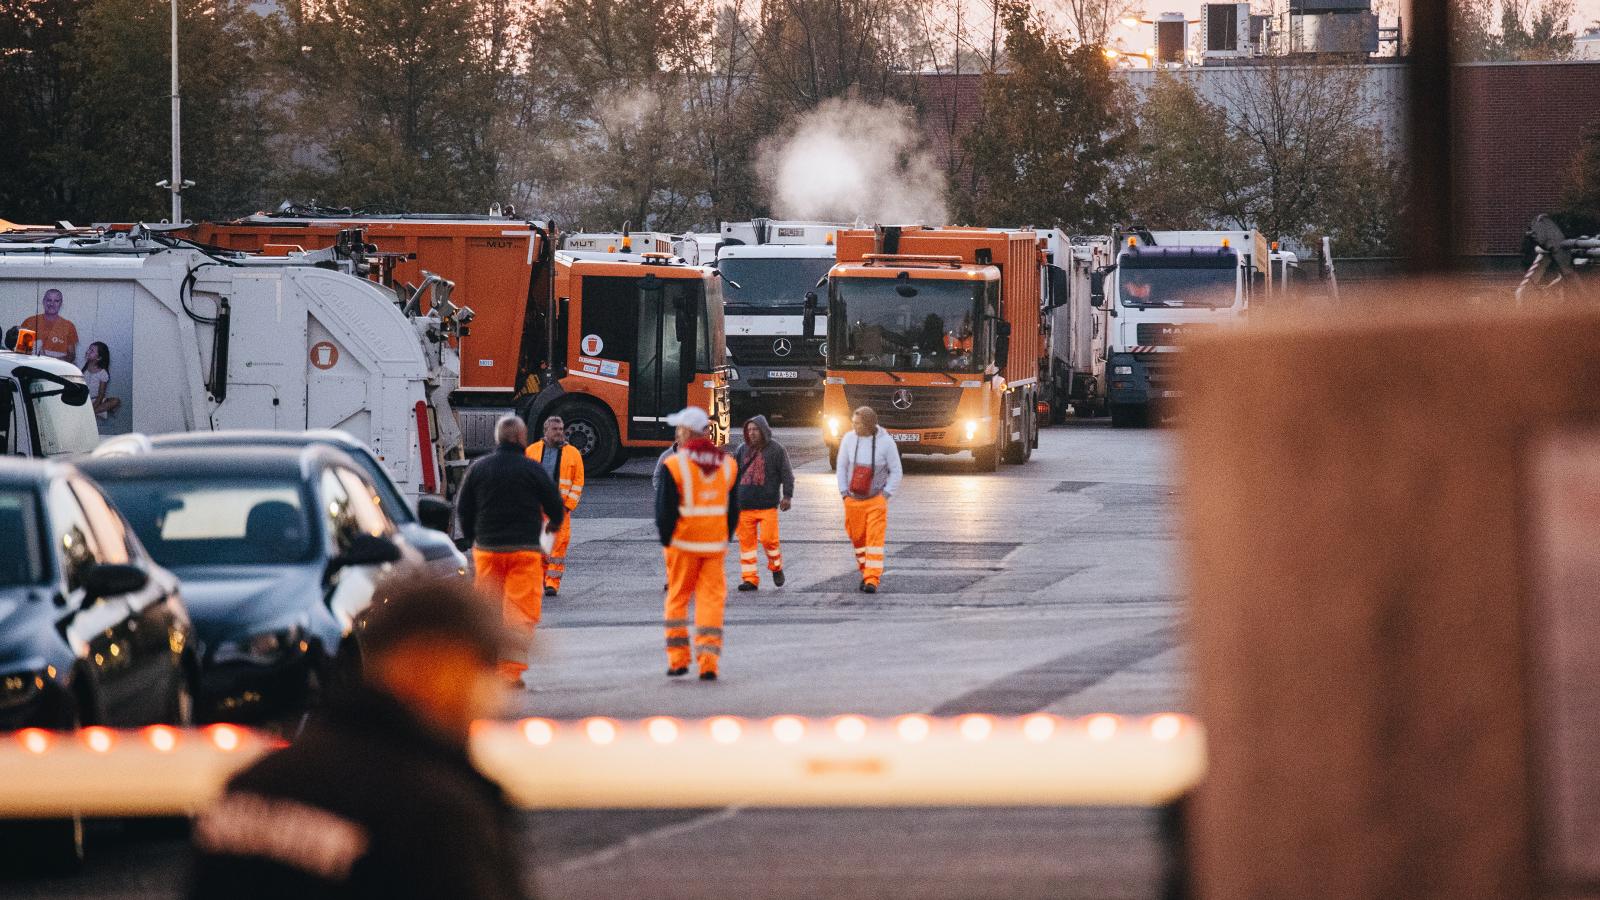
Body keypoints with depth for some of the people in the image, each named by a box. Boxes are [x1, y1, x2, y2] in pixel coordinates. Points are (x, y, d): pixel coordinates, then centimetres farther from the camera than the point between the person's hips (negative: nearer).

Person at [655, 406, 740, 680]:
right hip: (715, 544, 3)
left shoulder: (675, 465, -9)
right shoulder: (727, 465, 6)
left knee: (677, 598, 11)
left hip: (683, 543, -3)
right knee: (711, 600, 3)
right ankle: (708, 663, -6)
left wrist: (666, 541, 4)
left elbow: (665, 510, -8)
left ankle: (677, 659, 11)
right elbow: (733, 510, 12)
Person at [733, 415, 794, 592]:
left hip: (767, 504, -4)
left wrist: (787, 496, -7)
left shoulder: (776, 450, 1)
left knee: (768, 538, -10)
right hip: (744, 504, 4)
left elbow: (786, 474, 1)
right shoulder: (743, 450, 13)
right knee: (746, 541, 0)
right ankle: (749, 578, 5)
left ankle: (776, 567, 17)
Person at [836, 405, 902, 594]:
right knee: (858, 538, 9)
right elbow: (841, 466, 5)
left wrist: (886, 495, -8)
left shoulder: (885, 442, -12)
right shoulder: (849, 438, -5)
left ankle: (872, 580, -14)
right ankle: (865, 572, 28)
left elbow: (896, 471, -3)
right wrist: (844, 493, 0)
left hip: (876, 499, -3)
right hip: (853, 499, 3)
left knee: (875, 540, -11)